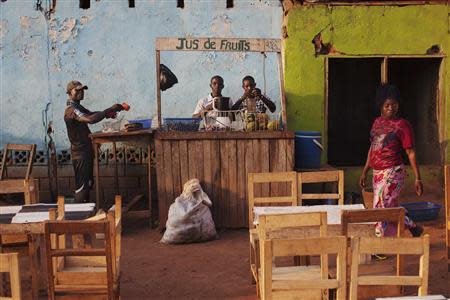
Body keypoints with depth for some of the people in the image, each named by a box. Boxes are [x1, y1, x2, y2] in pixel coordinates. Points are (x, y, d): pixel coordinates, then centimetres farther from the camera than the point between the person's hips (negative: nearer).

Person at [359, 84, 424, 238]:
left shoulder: (402, 125, -8)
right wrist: (365, 172, 19)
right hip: (377, 173, 7)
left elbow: (411, 153, -9)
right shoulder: (377, 122, 11)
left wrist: (418, 178, -11)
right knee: (391, 208, 15)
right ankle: (414, 228, 33)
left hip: (392, 173, -7)